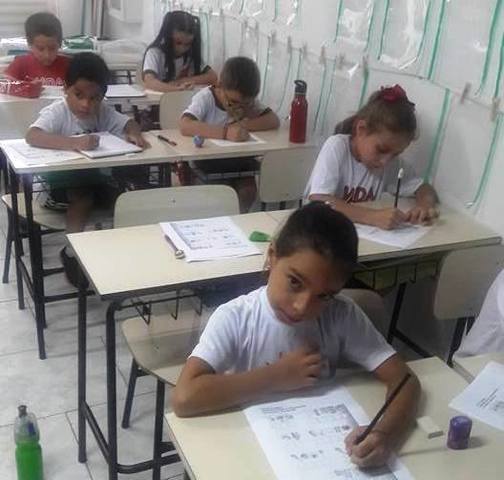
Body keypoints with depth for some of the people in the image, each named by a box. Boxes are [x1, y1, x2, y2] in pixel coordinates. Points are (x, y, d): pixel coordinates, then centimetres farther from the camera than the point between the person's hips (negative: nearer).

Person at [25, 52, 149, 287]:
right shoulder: (57, 112, -20)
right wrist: (73, 142, -51)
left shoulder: (102, 111, -2)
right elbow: (31, 136, -37)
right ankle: (71, 251, -14)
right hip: (60, 178, -6)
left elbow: (129, 123, 3)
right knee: (83, 195, -32)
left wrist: (134, 133, -24)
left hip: (91, 177, 6)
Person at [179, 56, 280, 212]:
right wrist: (225, 132, -50)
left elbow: (274, 121, -16)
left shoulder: (248, 101, -7)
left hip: (236, 161, 3)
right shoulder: (205, 98, -21)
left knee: (248, 191, -17)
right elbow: (185, 125, -40)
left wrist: (242, 125, -29)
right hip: (205, 162, -3)